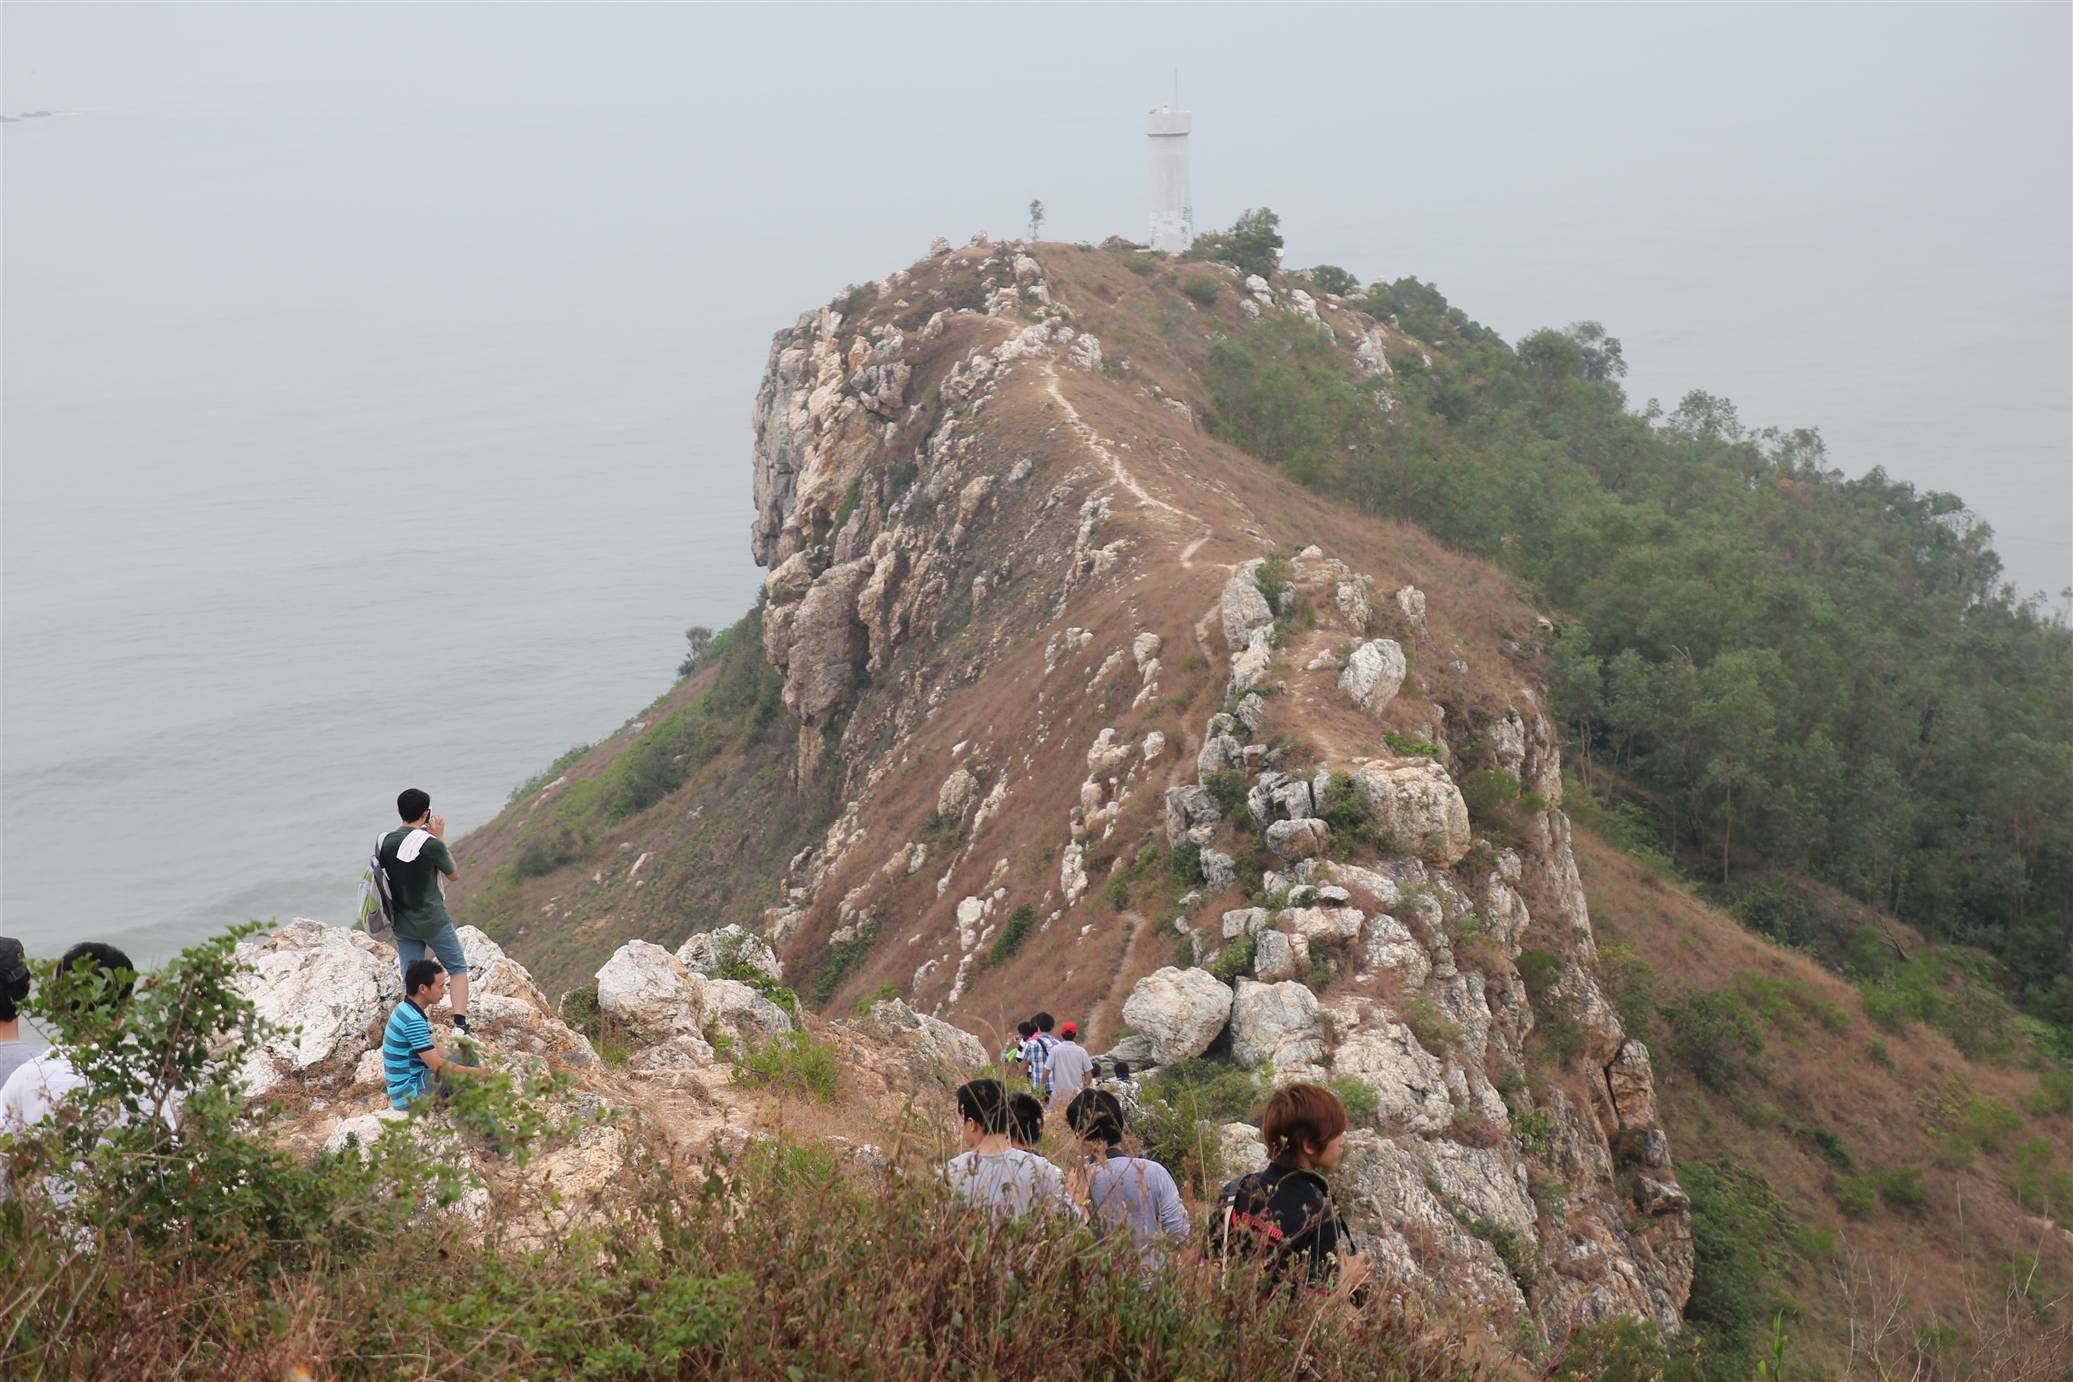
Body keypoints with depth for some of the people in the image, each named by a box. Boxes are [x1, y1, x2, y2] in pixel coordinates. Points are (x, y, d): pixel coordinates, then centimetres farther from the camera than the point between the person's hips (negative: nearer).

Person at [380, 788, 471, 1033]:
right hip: (434, 922, -4)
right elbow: (455, 876, -2)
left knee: (411, 982, 10)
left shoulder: (385, 842, -3)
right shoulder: (432, 844, -18)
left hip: (403, 926, 4)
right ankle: (460, 1024, 0)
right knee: (458, 969, 12)